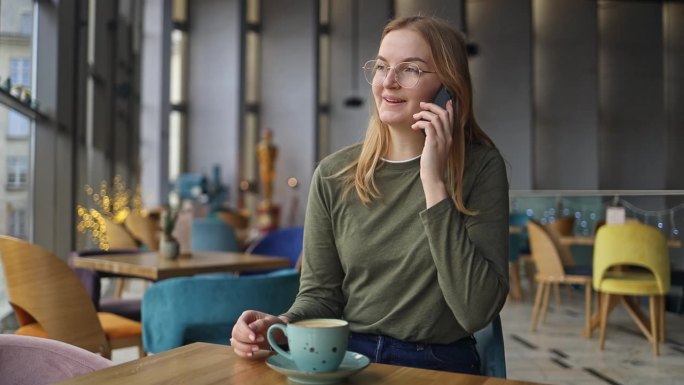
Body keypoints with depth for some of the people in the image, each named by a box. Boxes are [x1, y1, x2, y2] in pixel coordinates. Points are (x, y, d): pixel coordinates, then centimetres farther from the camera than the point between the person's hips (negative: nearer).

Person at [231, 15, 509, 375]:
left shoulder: (480, 166, -8)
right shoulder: (334, 174, -2)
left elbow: (476, 312, -17)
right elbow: (320, 293, 4)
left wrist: (434, 184, -21)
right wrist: (281, 326, -17)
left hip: (439, 365, -2)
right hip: (347, 358, 2)